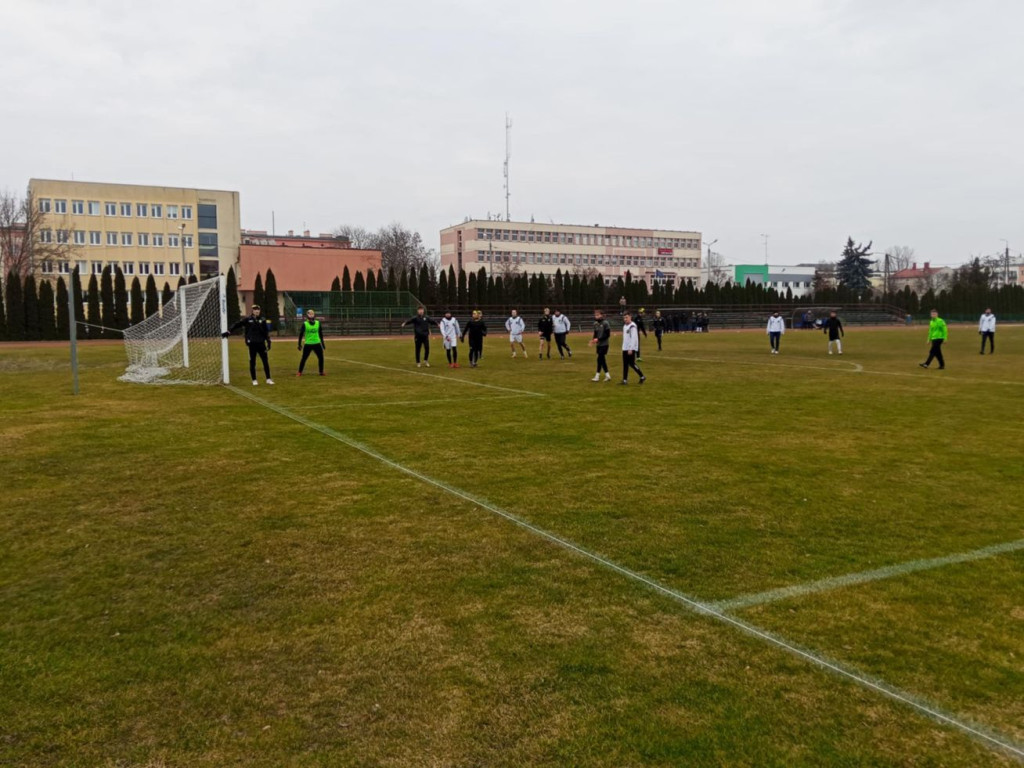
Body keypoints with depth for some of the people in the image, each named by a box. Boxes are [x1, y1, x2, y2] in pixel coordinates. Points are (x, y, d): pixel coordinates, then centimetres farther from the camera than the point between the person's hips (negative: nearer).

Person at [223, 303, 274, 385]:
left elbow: (266, 332, 9)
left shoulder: (262, 320, 7)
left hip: (261, 343, 2)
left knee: (265, 361, 1)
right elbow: (237, 325, -3)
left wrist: (268, 342, 3)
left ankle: (268, 379, 9)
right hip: (252, 344, -2)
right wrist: (228, 332, -10)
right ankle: (254, 380, 13)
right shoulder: (247, 319, -2)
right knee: (252, 362, 4)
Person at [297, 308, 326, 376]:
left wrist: (322, 343, 14)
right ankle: (299, 372, 10)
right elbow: (301, 334, -1)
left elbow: (320, 334, 12)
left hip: (317, 344, 3)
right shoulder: (305, 324, -6)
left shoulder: (318, 323, 3)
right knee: (304, 358, 0)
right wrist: (299, 344, -2)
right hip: (308, 344, -3)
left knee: (321, 357, 1)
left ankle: (321, 372, 14)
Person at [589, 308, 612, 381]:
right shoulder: (595, 323, 8)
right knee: (602, 360, 8)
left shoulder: (605, 323, -12)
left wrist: (598, 339, -20)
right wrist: (593, 339, -4)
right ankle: (607, 375, 15)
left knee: (600, 359, -8)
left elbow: (607, 335, -14)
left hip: (604, 344, -7)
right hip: (598, 344, 7)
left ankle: (597, 376, -1)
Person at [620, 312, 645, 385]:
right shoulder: (625, 326, 14)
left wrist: (631, 349, -22)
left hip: (631, 349, -8)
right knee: (625, 364, 6)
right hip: (625, 348, 8)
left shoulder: (632, 326, -13)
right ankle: (625, 380, 9)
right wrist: (624, 347, 15)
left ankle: (642, 377, 5)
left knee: (631, 363, -7)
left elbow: (633, 338, -18)